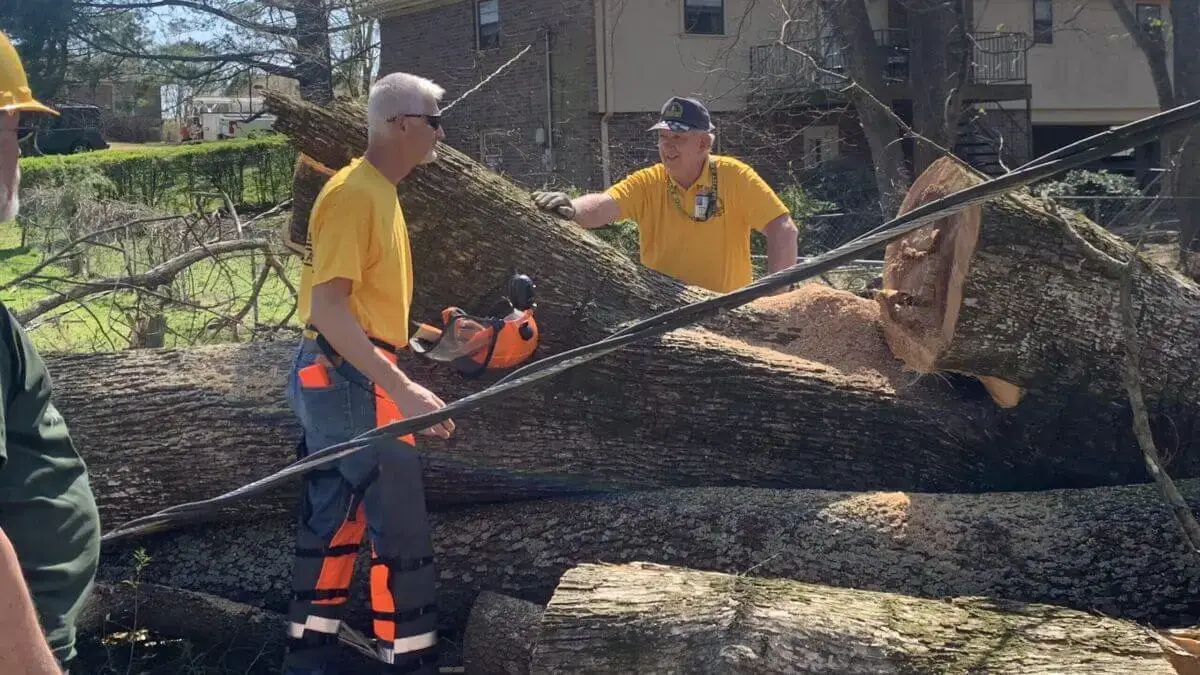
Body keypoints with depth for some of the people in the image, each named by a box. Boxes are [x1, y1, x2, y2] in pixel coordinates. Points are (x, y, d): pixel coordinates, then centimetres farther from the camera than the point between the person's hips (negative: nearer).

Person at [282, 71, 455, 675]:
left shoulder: (377, 191, 15)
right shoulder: (354, 194, -17)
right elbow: (328, 306, -25)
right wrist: (401, 389, -30)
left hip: (336, 378, 10)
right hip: (350, 381, -10)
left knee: (334, 523, 14)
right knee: (402, 532, -5)